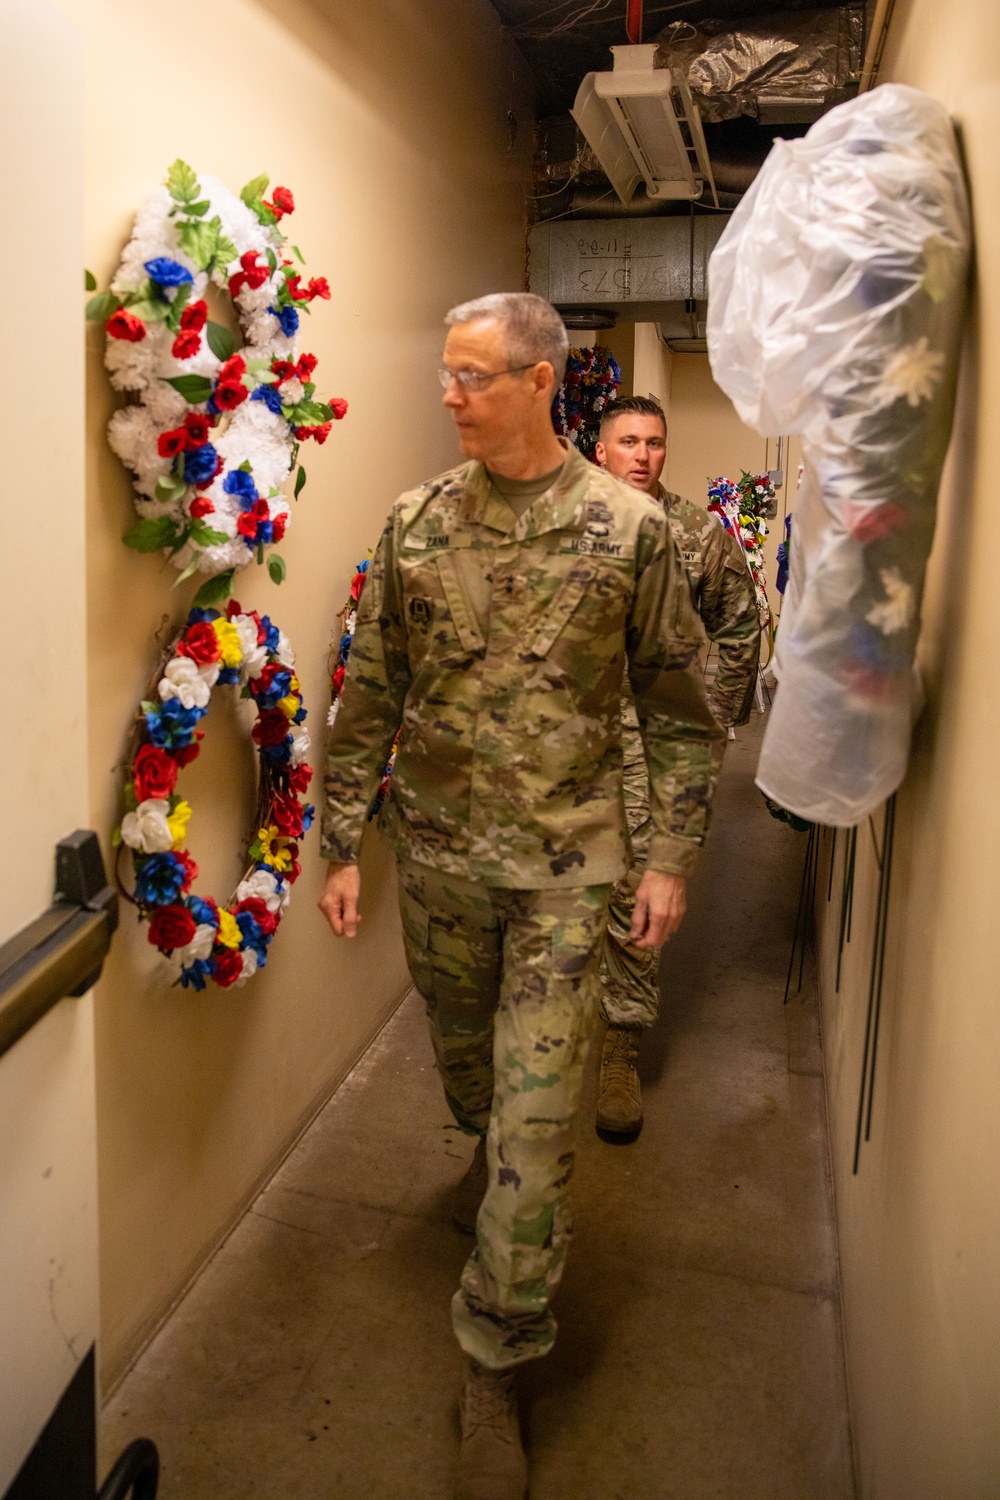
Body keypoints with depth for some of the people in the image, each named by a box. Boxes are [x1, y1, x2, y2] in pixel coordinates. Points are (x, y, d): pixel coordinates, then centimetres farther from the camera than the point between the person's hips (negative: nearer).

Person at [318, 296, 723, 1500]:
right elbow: (370, 698, 4)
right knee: (463, 1054, 22)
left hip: (566, 863, -2)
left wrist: (670, 857, -5)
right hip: (437, 854, 3)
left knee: (536, 1111, 1)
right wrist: (342, 846, 2)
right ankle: (488, 1155, 57)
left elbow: (677, 710, -1)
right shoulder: (415, 523, 1)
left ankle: (494, 1369, 18)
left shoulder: (629, 527, -5)